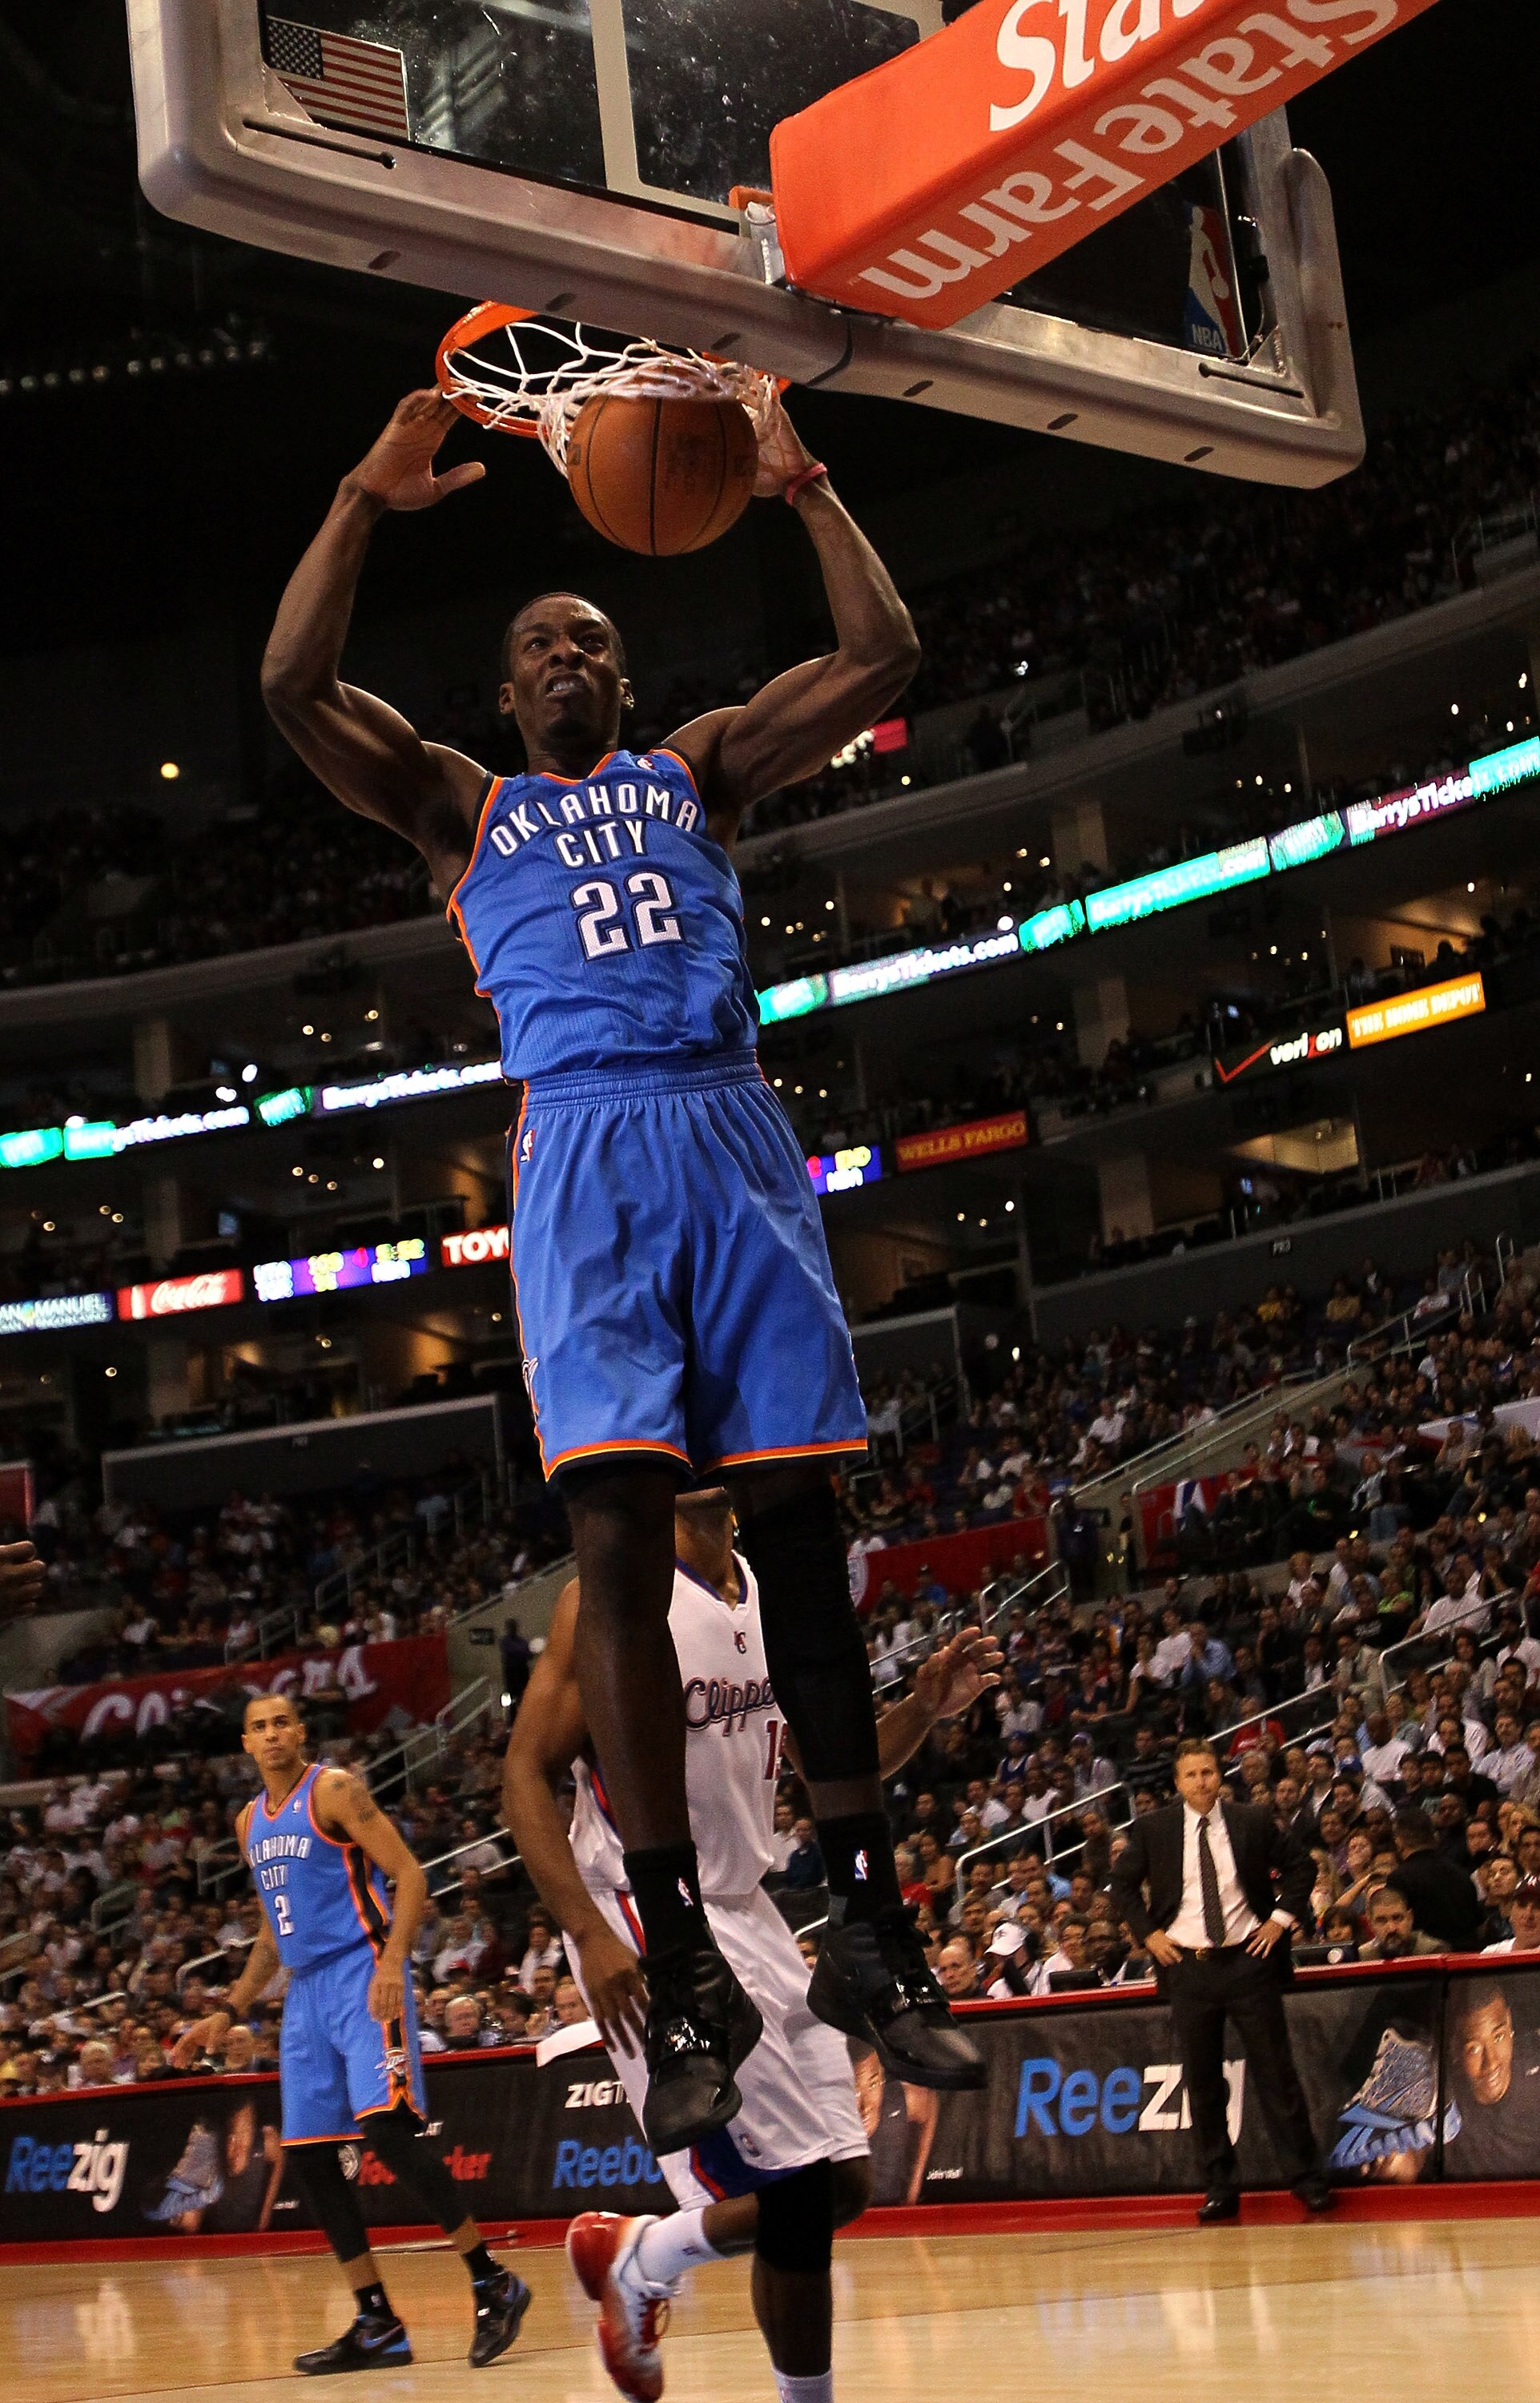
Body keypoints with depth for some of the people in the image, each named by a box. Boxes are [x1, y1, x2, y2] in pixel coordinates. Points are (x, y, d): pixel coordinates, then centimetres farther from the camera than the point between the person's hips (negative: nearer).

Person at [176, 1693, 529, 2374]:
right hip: (305, 1991, 8)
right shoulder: (250, 1821, 18)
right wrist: (228, 2013, 21)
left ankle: (492, 2284, -13)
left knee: (387, 2128, -21)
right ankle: (377, 2325, 9)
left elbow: (409, 1875, -11)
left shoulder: (333, 1791, -5)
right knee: (308, 2155, 3)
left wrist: (392, 1962, -24)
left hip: (361, 1976, -8)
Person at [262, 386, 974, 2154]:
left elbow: (881, 661, 15)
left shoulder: (700, 765, 25)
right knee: (618, 1545, -13)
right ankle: (683, 1979, -10)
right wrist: (369, 497, 3)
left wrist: (802, 491, 12)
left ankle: (870, 1935, 8)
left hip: (734, 1139, 2)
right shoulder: (460, 805, 21)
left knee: (799, 1534, 0)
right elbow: (293, 687, 6)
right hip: (584, 1151, -2)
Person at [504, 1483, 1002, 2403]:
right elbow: (528, 1772, -14)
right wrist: (591, 1935, -24)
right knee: (796, 2197, -12)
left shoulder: (773, 1595, 7)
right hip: (649, 1924, -8)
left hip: (748, 1913, 8)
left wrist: (926, 1709, -5)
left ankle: (636, 2258, 26)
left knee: (841, 2185, 7)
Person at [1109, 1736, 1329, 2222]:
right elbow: (1122, 1884, 12)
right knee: (1202, 2082, 5)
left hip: (1248, 1959, -1)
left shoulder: (1252, 1822, 1)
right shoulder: (1153, 1829, 2)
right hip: (1187, 1965, 1)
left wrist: (1281, 1919, 0)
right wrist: (1148, 1933, 2)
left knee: (1275, 2073, 0)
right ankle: (1221, 2188, 14)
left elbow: (1299, 1865, 11)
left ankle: (1308, 2181, 6)